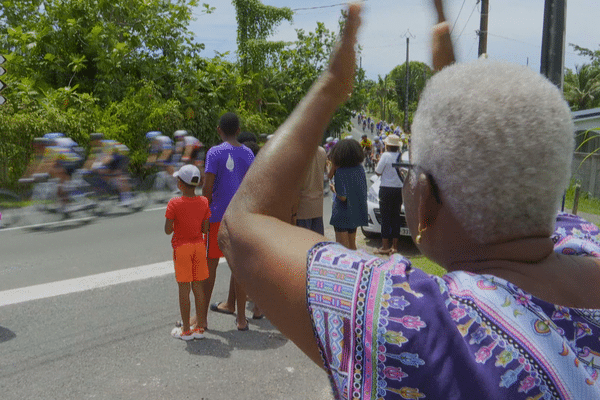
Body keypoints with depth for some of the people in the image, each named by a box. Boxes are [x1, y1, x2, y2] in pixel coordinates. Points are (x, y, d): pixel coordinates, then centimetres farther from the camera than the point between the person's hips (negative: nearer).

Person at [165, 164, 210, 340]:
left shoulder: (174, 204, -14)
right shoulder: (204, 202, -3)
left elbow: (168, 230, -13)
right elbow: (205, 229, -2)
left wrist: (178, 224, 6)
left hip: (181, 248, -4)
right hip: (199, 246, 4)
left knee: (184, 288, 4)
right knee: (197, 286, 11)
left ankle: (186, 330, 13)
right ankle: (199, 327, 18)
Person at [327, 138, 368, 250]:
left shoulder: (340, 171, -19)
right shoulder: (360, 168, 0)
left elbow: (342, 197, -22)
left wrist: (333, 188, -2)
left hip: (342, 214, -6)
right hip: (356, 213, 7)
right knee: (352, 245, 20)